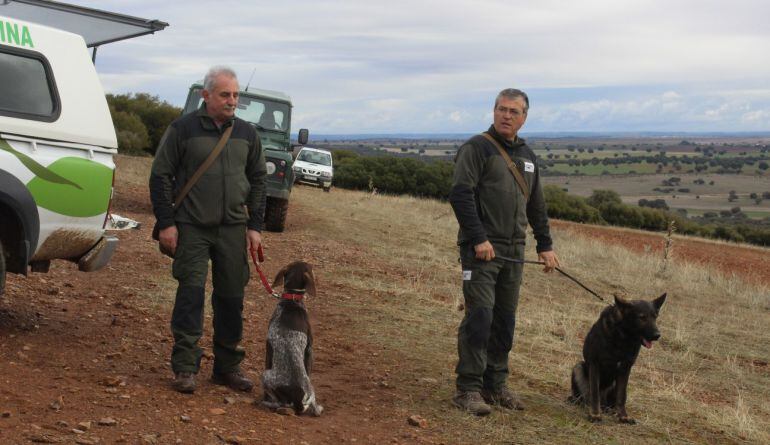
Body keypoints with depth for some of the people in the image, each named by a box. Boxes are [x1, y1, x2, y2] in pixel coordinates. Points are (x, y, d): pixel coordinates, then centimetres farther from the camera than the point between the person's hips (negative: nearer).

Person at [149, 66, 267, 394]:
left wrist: (255, 225, 8)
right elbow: (161, 176, -1)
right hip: (192, 228, -4)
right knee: (191, 293, -7)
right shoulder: (183, 129, -3)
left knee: (232, 298, 7)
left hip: (233, 229, 4)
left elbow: (258, 180, 15)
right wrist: (166, 223, -7)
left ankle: (227, 366, 19)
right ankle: (184, 367, 1)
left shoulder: (246, 133, 9)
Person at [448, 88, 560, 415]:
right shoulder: (477, 148, -5)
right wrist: (479, 239, -20)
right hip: (481, 249, -7)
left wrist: (545, 245, 19)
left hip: (513, 251, 7)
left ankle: (495, 385, 18)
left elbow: (536, 206, 25)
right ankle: (468, 389, -6)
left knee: (505, 321, 9)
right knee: (479, 317, -11)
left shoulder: (526, 156, 18)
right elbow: (460, 195, -14)